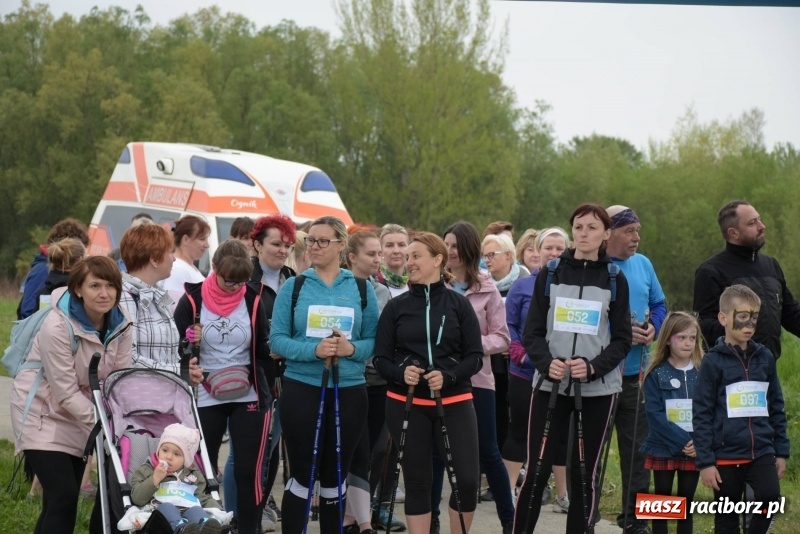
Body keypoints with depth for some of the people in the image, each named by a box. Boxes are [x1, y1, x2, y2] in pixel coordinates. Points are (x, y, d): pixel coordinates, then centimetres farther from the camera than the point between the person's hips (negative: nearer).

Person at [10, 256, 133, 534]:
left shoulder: (119, 323, -6)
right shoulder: (57, 327, -25)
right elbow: (66, 393, -24)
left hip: (80, 416, 7)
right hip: (43, 413, -7)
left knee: (65, 498, 8)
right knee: (62, 496, -16)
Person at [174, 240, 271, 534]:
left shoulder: (252, 299, 1)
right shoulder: (193, 299, -5)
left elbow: (263, 348, 8)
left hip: (248, 397, 1)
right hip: (205, 397, -1)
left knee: (249, 471, -2)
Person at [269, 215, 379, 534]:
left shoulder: (361, 289, 4)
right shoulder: (293, 287, 1)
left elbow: (373, 340, 3)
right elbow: (277, 339, -3)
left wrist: (352, 349, -17)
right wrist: (314, 350, -19)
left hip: (349, 391, 1)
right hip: (301, 389, -1)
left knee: (335, 476, 11)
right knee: (302, 475, 2)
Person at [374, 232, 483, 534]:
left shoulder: (459, 304, 1)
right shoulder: (396, 307, 4)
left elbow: (475, 356, 0)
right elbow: (381, 358, 3)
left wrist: (448, 375, -18)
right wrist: (401, 372, -18)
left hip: (454, 401, -1)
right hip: (406, 403, 1)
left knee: (467, 479, -6)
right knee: (417, 481, 5)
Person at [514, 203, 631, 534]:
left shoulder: (614, 280, 5)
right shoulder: (551, 275, 6)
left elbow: (622, 340, 4)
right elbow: (532, 331, 4)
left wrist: (593, 367, -13)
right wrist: (546, 362, -15)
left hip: (598, 389, 0)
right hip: (550, 385, 0)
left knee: (584, 473, 3)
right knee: (537, 470, -4)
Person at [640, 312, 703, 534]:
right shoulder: (656, 375, -3)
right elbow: (655, 414, -11)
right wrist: (682, 441, -19)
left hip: (694, 450, 2)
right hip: (663, 449, -2)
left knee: (686, 503, 8)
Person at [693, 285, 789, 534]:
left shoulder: (765, 357, 6)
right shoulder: (714, 361, -5)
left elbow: (776, 407, 13)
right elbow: (701, 414, -6)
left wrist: (781, 451, 10)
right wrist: (705, 462, -10)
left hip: (762, 452, 3)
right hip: (726, 455, -3)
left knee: (770, 497, -22)